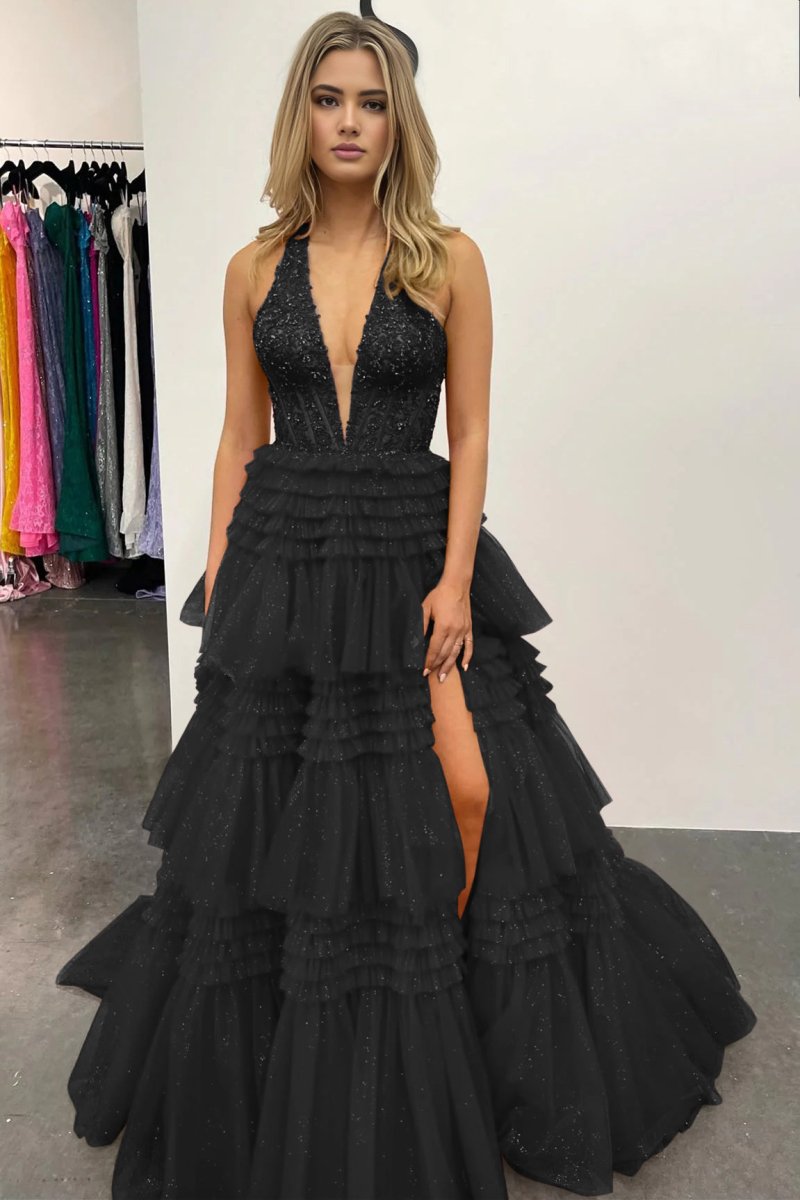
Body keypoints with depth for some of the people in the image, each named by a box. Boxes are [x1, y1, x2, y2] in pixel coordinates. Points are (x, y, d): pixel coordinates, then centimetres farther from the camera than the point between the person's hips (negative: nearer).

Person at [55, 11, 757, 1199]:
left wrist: (455, 578, -12)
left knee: (467, 809, -3)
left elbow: (470, 435, -1)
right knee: (262, 824, 8)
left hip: (414, 556, -1)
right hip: (282, 563, 2)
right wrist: (217, 585, 4)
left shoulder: (449, 259, 1)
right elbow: (238, 439, 9)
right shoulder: (256, 268, 7)